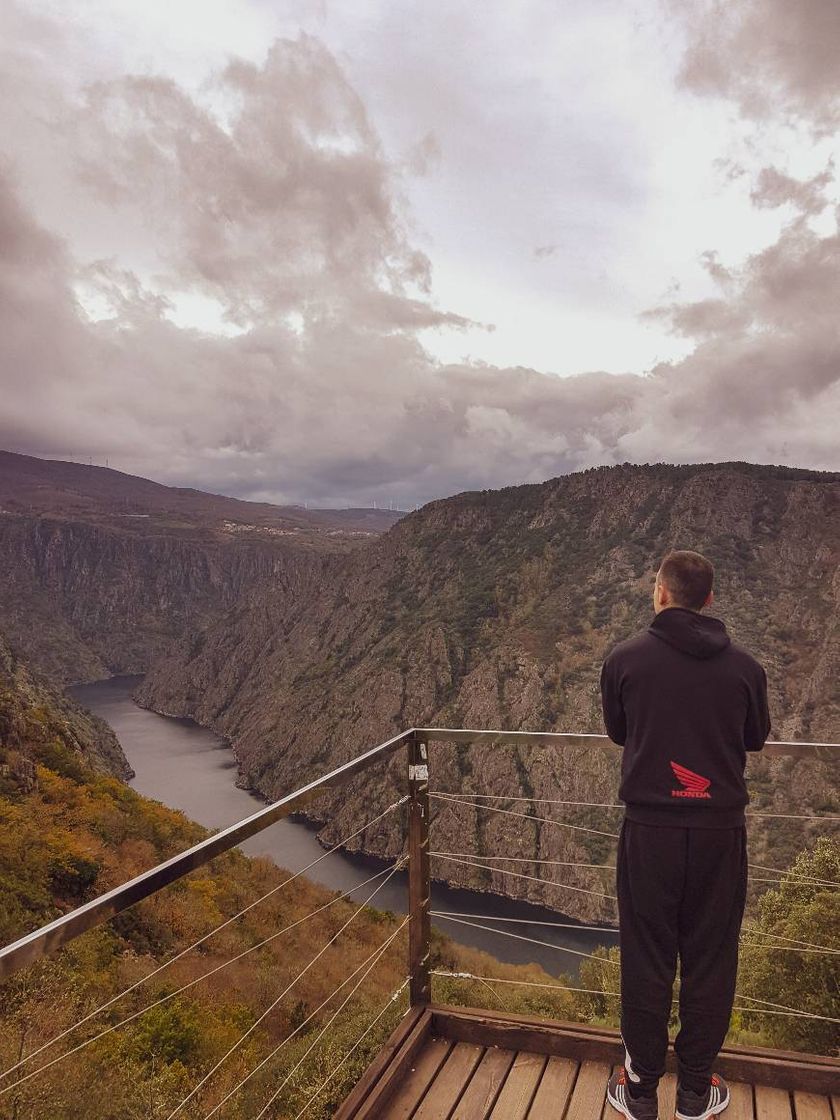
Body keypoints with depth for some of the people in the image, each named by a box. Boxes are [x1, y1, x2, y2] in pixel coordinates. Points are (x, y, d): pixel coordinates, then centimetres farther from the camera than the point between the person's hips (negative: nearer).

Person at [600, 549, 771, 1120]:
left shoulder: (626, 658, -9)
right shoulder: (743, 665, -6)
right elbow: (756, 737, 11)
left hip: (650, 828, -1)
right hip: (721, 830, 1)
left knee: (646, 960, 12)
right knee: (711, 960, 16)